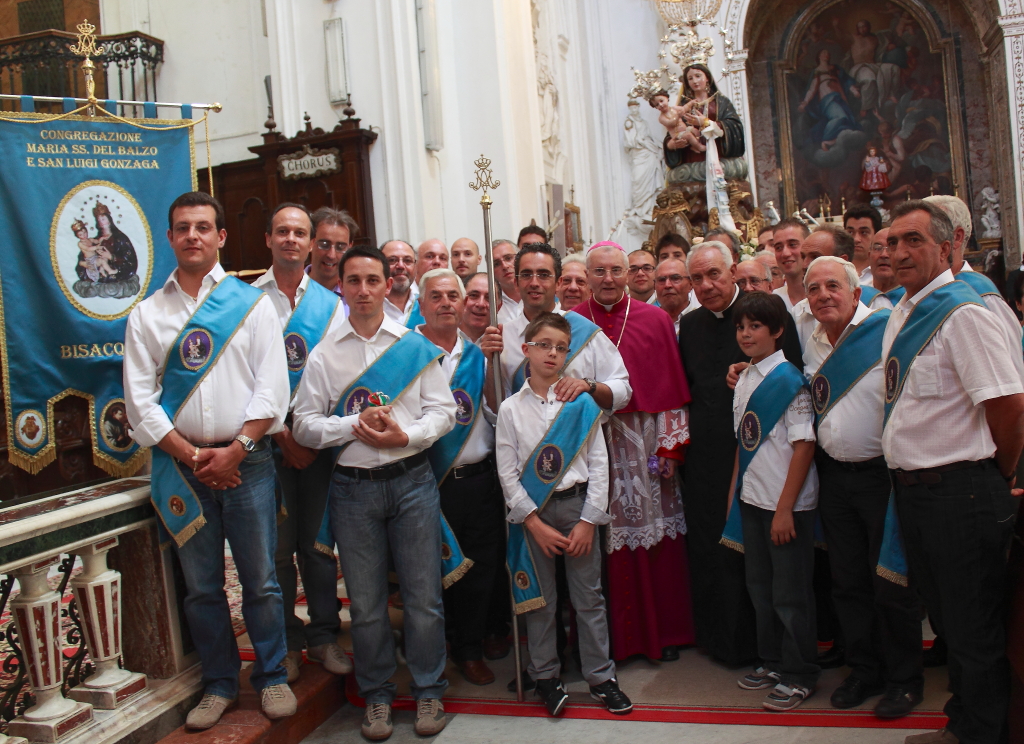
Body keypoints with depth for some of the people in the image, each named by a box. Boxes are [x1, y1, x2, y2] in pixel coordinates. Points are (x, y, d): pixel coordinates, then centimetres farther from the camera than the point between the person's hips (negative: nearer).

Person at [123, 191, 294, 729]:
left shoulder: (253, 303, 4)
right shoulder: (146, 314, 8)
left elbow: (272, 389, -3)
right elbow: (140, 401, 2)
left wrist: (235, 451, -11)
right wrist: (191, 456, -8)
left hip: (247, 462, -1)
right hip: (181, 466, 2)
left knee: (260, 579, 4)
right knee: (201, 585, 10)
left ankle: (272, 675, 22)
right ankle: (220, 683, 25)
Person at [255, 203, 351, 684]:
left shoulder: (331, 304, 7)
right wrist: (283, 432, -10)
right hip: (269, 439, -2)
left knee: (319, 541, 8)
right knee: (278, 545, 4)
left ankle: (323, 636, 21)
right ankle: (286, 643, 18)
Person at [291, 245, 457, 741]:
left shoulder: (415, 345, 6)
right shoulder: (323, 355, 6)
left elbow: (443, 410, 3)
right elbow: (305, 426, 2)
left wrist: (406, 436, -13)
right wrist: (354, 426, -13)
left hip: (412, 481, 0)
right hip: (354, 487, 1)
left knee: (423, 595, 3)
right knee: (366, 602, 8)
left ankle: (428, 691, 21)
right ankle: (376, 695, 25)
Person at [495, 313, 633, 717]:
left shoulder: (582, 403, -1)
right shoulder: (511, 408, -1)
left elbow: (599, 463, -1)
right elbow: (508, 473, -2)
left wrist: (588, 520, -7)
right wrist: (535, 523, -8)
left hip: (577, 504, 0)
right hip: (531, 511, 0)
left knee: (589, 597, 6)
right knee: (539, 599, 8)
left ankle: (601, 676, 19)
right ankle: (545, 676, 24)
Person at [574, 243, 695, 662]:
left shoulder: (655, 321, 4)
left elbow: (671, 388, 3)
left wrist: (672, 446, -1)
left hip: (646, 444, 1)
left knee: (655, 541, 6)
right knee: (604, 545, 3)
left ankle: (664, 632, 21)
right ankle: (610, 638, 17)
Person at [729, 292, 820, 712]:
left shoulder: (789, 380, -13)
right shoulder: (744, 380, 8)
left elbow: (804, 446, -16)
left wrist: (785, 508, -18)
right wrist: (734, 494, 13)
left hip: (788, 504, -7)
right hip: (753, 501, 7)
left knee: (790, 593, 3)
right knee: (760, 587, 17)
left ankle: (799, 676, 18)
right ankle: (771, 662, 32)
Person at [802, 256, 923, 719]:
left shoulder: (886, 331, -12)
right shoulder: (812, 346, 9)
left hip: (881, 472, -6)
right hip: (834, 476, 6)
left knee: (891, 582, 4)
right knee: (847, 581, 13)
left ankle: (904, 678, 20)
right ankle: (864, 669, 29)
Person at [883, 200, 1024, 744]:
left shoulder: (963, 314, -18)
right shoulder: (902, 314, 10)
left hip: (959, 491, -9)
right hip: (912, 489, 9)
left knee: (975, 630, 5)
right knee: (944, 618, 22)